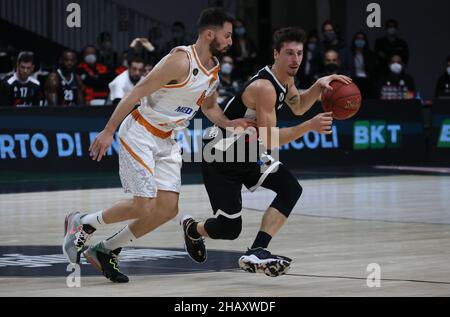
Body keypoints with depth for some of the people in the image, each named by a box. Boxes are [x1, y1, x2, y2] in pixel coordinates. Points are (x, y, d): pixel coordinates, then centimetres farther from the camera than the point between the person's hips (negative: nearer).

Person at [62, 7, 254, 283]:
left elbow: (208, 107, 22)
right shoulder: (181, 61, -22)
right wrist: (109, 131, -22)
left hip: (166, 141, 8)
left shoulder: (214, 68, 5)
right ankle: (81, 224, 9)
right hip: (140, 133, -8)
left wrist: (229, 123, 1)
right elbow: (137, 93, -21)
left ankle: (107, 251, 12)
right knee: (144, 206, -13)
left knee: (168, 209, -1)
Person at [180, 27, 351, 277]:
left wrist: (318, 86, 2)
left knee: (290, 189, -15)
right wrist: (310, 126, -37)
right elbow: (269, 141, -32)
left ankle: (256, 253, -18)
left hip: (247, 152, 9)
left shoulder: (285, 78, -1)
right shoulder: (264, 87, -30)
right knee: (229, 229, -4)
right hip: (220, 156, -9)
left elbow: (298, 107, 20)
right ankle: (192, 228, 32)